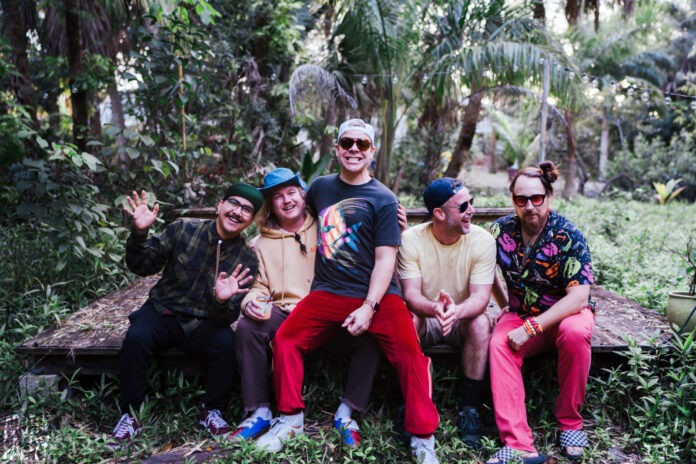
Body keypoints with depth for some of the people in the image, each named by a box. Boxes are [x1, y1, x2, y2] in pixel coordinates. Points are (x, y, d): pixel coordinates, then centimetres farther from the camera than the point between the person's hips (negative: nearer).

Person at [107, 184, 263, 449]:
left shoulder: (246, 260, -6)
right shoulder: (183, 230, -5)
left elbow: (227, 317, -9)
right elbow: (141, 267, -1)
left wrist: (223, 301, -34)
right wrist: (140, 233, -19)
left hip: (204, 323, 0)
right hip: (162, 312, 0)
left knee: (226, 342, -29)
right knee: (136, 337, -29)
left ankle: (212, 411, -5)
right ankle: (129, 415, -9)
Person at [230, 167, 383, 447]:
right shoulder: (263, 244, 15)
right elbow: (258, 286, 15)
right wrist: (251, 302, -10)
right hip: (285, 316, 1)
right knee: (247, 327, -27)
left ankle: (346, 412, -15)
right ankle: (259, 412, -14)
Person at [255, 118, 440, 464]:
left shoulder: (383, 200, -2)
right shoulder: (321, 187, 11)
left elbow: (385, 259, -8)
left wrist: (369, 307, -19)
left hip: (377, 295, -3)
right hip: (327, 292, 4)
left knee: (409, 350, -24)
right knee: (285, 339, -16)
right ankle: (290, 419, 5)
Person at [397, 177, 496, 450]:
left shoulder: (482, 240, -15)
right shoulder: (411, 239, -15)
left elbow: (480, 298, -22)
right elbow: (410, 294, -22)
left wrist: (457, 312, -46)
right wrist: (435, 308, -46)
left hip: (463, 320, 1)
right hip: (426, 318, 0)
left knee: (480, 322, -32)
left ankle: (469, 409, -15)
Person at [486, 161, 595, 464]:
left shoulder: (568, 237, -16)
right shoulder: (501, 230, -6)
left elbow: (578, 297, -23)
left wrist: (531, 328, -28)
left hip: (566, 313, -2)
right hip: (520, 314, 3)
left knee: (575, 332, -36)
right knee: (499, 344, -28)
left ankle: (570, 421, -12)